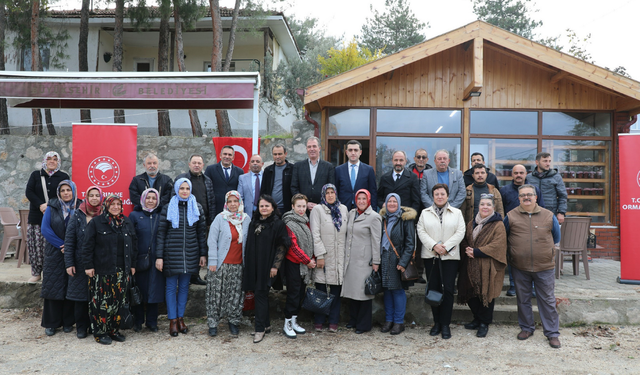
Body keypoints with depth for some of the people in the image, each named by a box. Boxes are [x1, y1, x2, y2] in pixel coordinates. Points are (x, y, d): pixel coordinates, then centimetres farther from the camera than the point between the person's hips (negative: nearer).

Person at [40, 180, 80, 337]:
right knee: (53, 286, 1)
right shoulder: (52, 207, 2)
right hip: (54, 253, 0)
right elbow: (45, 229, -4)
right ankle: (51, 323, 11)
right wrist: (61, 245, -11)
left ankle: (68, 322, 14)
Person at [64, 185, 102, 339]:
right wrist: (69, 263, -6)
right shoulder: (78, 215, 1)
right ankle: (81, 327, 19)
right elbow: (69, 240, -1)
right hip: (81, 262, 0)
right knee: (80, 294, 5)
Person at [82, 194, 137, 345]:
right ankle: (100, 333, 10)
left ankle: (114, 330, 20)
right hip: (102, 270, -4)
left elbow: (134, 244, 16)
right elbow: (87, 246, -4)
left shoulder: (127, 222, 12)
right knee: (102, 302, -1)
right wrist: (88, 265, -9)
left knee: (118, 301, 8)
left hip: (122, 270, 5)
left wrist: (132, 264, 13)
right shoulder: (96, 222, -2)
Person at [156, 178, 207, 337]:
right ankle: (172, 321, 13)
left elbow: (202, 232, 8)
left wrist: (203, 254, 5)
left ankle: (180, 318, 22)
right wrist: (159, 257, -6)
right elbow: (161, 233, -1)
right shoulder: (168, 208, -1)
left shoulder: (197, 208, 5)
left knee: (184, 286, 11)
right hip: (171, 253, -2)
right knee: (171, 287, 3)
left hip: (190, 254, 2)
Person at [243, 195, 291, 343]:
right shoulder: (254, 223, 10)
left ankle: (260, 328, 4)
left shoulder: (278, 224, -7)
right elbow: (249, 244, 15)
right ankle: (266, 324, 23)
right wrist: (247, 262, 11)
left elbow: (282, 247, -8)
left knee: (261, 294, -5)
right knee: (260, 294, 11)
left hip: (267, 266, -5)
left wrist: (275, 266, -12)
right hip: (253, 265, 6)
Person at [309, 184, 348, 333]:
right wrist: (319, 255, -11)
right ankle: (318, 321, 13)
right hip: (324, 256, -3)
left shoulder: (343, 209, 12)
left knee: (336, 289, 6)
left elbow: (347, 232, 14)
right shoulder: (317, 210, 0)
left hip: (340, 257, 3)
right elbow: (315, 234, -6)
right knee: (321, 289, 0)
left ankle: (333, 321, 16)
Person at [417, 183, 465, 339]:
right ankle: (437, 322, 16)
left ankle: (445, 324, 6)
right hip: (430, 256, 1)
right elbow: (421, 232, 1)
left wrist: (446, 247, -12)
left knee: (448, 290, -4)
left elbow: (460, 232, -1)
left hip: (450, 256, -1)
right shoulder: (425, 213, 10)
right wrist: (434, 246, -12)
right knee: (433, 289, 4)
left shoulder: (456, 213, 8)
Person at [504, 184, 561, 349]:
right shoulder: (511, 216, 0)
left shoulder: (548, 216, 1)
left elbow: (556, 238, 15)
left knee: (548, 300, 4)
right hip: (519, 267, 1)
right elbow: (503, 237, 14)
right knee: (523, 299, 12)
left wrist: (545, 249, 14)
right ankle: (526, 328, 28)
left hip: (544, 267, -1)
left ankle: (552, 333, 15)